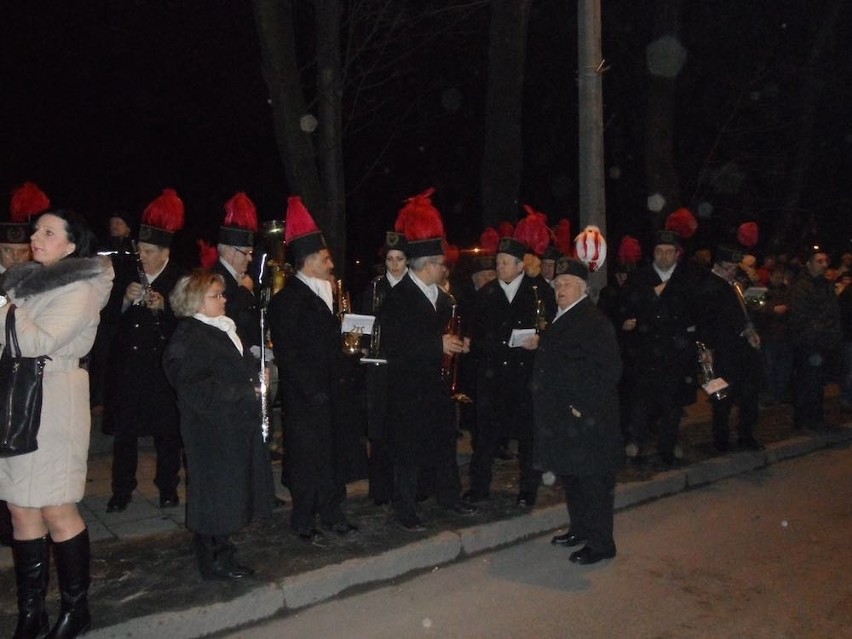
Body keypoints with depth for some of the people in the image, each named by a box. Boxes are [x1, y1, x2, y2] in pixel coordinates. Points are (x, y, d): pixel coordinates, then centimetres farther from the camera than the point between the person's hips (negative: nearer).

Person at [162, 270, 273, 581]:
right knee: (214, 492, 1)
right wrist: (246, 392, -18)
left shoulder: (224, 329, 15)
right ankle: (214, 560, 15)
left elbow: (244, 368, 25)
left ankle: (220, 553, 30)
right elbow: (197, 389, -21)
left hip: (237, 425, 9)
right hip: (211, 429, -9)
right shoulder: (187, 338, -14)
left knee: (231, 492, 15)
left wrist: (256, 385, 4)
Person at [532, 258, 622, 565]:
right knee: (569, 474, 19)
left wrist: (584, 408, -20)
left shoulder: (594, 321, -16)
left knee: (592, 479, 1)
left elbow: (609, 370, -20)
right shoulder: (561, 318, 12)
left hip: (587, 418, -9)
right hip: (562, 415, 9)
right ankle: (580, 529, 35)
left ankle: (600, 543, 14)